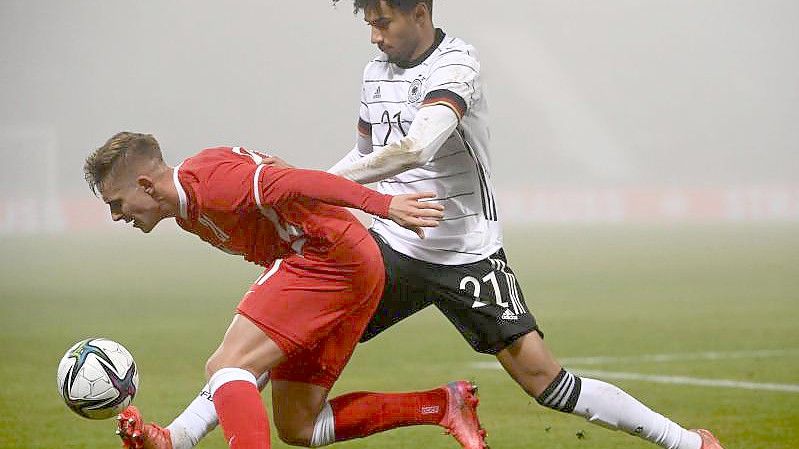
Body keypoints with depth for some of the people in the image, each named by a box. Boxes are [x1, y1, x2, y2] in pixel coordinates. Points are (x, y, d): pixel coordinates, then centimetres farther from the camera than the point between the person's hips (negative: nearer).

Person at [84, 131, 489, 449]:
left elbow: (296, 183, -23)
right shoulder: (187, 210, 17)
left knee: (224, 368, -18)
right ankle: (443, 405, 7)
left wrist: (381, 205, -30)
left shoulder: (206, 182, -15)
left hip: (329, 257, -11)